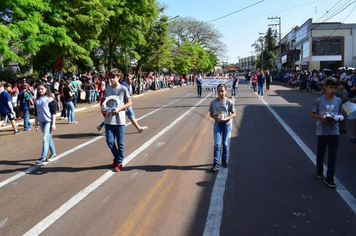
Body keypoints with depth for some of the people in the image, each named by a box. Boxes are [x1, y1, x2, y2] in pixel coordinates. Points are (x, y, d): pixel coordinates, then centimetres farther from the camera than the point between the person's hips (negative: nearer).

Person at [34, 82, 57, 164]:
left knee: (45, 138, -11)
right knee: (48, 137, 14)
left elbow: (53, 112, -8)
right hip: (41, 121, 6)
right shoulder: (37, 100, 9)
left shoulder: (49, 99, -7)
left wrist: (53, 124, -11)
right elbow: (36, 113, 14)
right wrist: (36, 124, 12)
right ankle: (53, 153, 27)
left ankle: (43, 157, -9)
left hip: (48, 121, -5)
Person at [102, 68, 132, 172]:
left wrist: (119, 108, -14)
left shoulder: (123, 89, -4)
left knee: (120, 143, 5)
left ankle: (119, 161, 21)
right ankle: (116, 157, 29)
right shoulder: (107, 89, 9)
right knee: (109, 141, 3)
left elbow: (129, 103, 0)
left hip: (120, 120, -4)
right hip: (109, 120, 4)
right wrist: (103, 108, -3)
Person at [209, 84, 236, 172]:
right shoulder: (213, 102, -3)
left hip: (226, 124, 0)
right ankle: (216, 163, 0)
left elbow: (234, 114, -1)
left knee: (225, 143, 8)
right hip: (217, 123, 0)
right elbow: (211, 114, 5)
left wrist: (226, 118, -16)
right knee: (217, 143, -6)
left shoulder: (229, 102, -7)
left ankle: (224, 160, 28)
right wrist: (216, 118, -14)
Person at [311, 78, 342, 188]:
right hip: (322, 131, -2)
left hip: (334, 130, 2)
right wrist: (321, 117, -19)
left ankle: (329, 178, 9)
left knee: (333, 154, 1)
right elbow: (312, 114, -2)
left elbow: (339, 113, 12)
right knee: (321, 152, 13)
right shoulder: (319, 100, -8)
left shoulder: (338, 100, 1)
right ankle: (319, 171, 36)